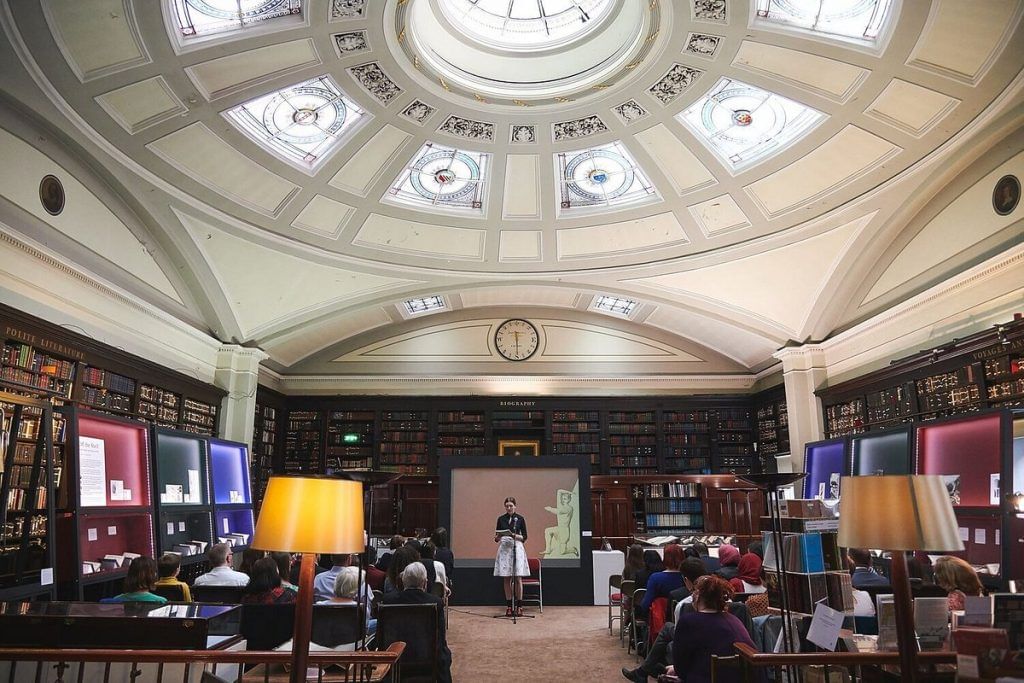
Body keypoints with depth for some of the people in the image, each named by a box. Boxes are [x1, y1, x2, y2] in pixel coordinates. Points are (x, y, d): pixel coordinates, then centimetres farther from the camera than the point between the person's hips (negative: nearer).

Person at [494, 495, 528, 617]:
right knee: (506, 579, 2)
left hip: (517, 548, -2)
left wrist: (514, 536, -16)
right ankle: (508, 606, 9)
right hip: (504, 549, 2)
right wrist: (497, 537, -13)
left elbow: (524, 537, 1)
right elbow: (496, 538, 9)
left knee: (518, 578, -3)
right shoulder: (501, 519, 7)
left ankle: (519, 606, 3)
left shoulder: (520, 519, 1)